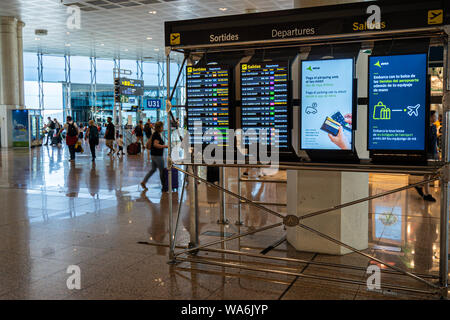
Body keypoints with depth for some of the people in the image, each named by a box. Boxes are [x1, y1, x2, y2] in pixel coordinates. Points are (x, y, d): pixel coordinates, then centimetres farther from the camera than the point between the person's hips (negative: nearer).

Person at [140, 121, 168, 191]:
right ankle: (163, 186, 7)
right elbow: (155, 144, -29)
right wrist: (165, 146, -20)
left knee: (153, 169, 17)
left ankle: (143, 182, 15)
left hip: (154, 155, 10)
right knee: (162, 170, 0)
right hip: (158, 156, -10)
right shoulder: (157, 135, -18)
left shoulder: (154, 134, 12)